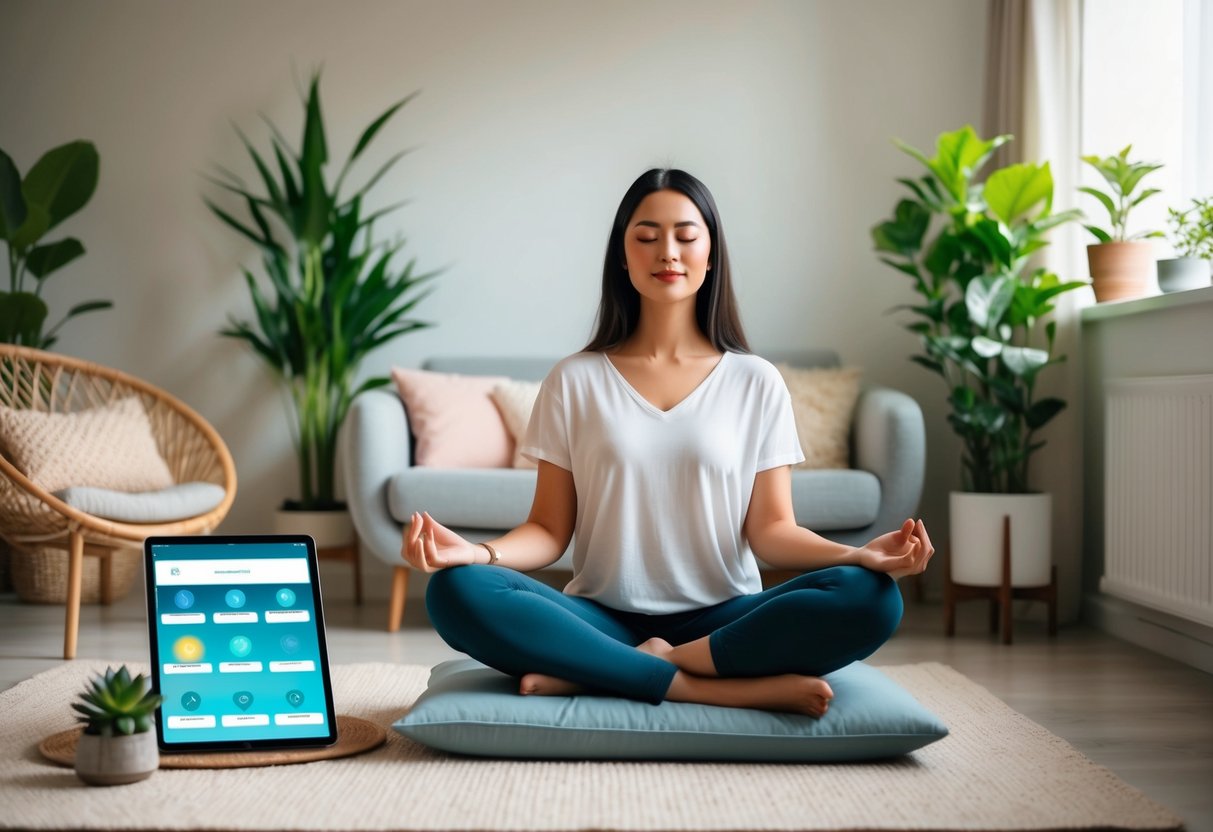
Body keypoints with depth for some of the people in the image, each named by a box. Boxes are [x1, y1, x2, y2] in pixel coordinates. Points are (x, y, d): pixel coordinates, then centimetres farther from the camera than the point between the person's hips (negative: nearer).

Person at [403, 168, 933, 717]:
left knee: (869, 600, -27)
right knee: (457, 592, -28)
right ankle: (712, 688, -25)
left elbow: (770, 529, 3)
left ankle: (590, 674, -21)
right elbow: (549, 529, 3)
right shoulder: (574, 381, 7)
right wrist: (478, 552, -18)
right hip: (603, 619, 0)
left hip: (722, 622, 1)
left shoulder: (756, 382, 7)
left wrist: (859, 554, -17)